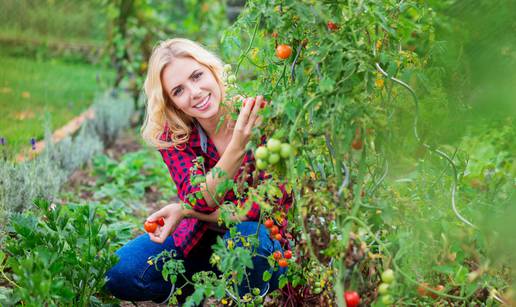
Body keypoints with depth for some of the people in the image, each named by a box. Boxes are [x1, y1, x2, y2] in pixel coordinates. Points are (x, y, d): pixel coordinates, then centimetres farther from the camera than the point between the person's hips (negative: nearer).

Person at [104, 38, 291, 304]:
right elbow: (200, 200, -28)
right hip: (201, 241, 3)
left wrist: (184, 211, -24)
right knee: (119, 273, -16)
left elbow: (274, 205, -22)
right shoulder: (172, 136, -12)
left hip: (264, 245, -2)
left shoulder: (261, 115, -20)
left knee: (246, 234, -36)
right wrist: (237, 147, -45)